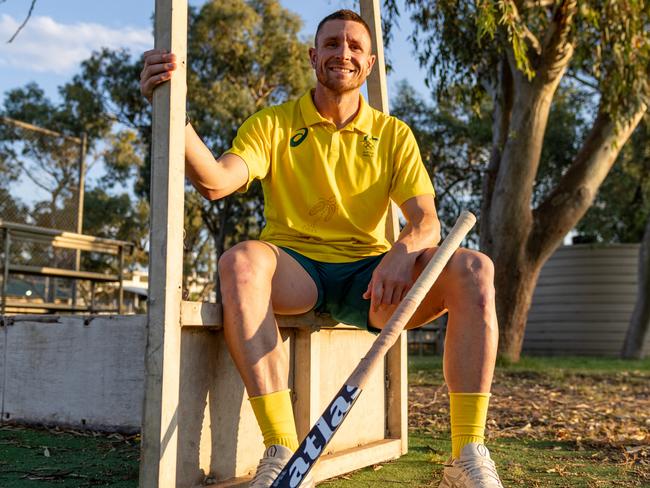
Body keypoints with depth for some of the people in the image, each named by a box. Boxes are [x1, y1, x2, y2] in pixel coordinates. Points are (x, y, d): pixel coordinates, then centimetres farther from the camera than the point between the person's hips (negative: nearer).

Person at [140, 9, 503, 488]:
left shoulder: (393, 134, 9)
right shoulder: (273, 125, 5)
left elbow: (427, 222, -2)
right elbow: (215, 181, -14)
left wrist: (404, 251, -26)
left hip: (371, 276, 2)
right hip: (295, 269, -1)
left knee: (474, 268, -24)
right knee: (241, 260, -35)